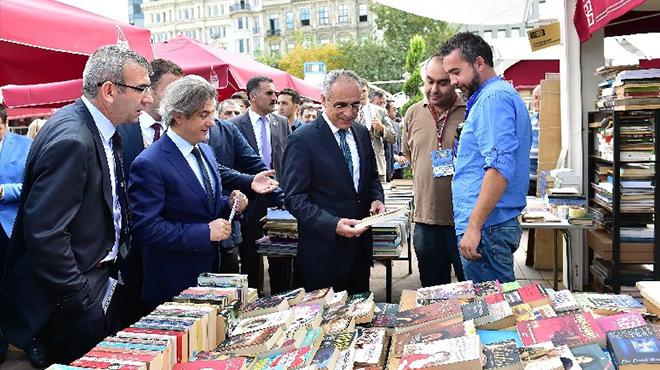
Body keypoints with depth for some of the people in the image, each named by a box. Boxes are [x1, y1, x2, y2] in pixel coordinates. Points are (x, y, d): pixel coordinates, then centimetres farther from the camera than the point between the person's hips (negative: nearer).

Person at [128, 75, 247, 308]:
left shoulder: (206, 151, 7)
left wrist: (230, 203, -4)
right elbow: (145, 227, -22)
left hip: (211, 269, 7)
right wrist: (204, 232, -24)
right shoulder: (149, 164, -18)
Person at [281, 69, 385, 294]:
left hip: (360, 246, 6)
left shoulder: (362, 133, 7)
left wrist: (376, 198, -3)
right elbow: (294, 198, -16)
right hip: (323, 250, -6)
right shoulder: (302, 140, -13)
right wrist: (332, 224, -28)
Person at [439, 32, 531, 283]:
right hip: (499, 223, 11)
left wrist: (473, 226, -23)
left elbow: (500, 167, -23)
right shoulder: (504, 94, 20)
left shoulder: (493, 97, -13)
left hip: (486, 225, -11)